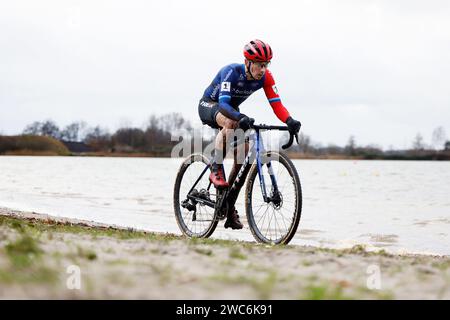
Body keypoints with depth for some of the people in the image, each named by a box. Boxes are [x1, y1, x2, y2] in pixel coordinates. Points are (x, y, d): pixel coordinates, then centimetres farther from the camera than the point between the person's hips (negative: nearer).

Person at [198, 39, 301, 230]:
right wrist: (241, 118, -62)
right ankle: (216, 170, -28)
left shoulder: (265, 77, -18)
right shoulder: (231, 71, -33)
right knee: (230, 123, -40)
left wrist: (290, 121, -46)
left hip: (230, 110, 6)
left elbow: (276, 104, -25)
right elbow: (223, 103, -44)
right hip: (209, 105, -6)